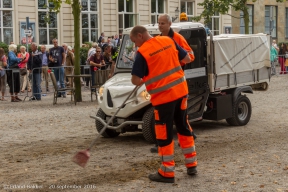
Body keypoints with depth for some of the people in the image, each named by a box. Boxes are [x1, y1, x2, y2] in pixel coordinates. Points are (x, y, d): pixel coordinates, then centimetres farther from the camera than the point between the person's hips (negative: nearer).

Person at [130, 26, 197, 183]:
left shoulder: (142, 52, -14)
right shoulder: (168, 41, 4)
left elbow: (135, 80, -14)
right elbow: (187, 59, 12)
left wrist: (143, 82, 8)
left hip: (163, 96, -6)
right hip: (180, 90, 6)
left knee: (164, 133, 3)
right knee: (183, 127, 18)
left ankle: (167, 173, 9)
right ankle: (191, 165, 26)